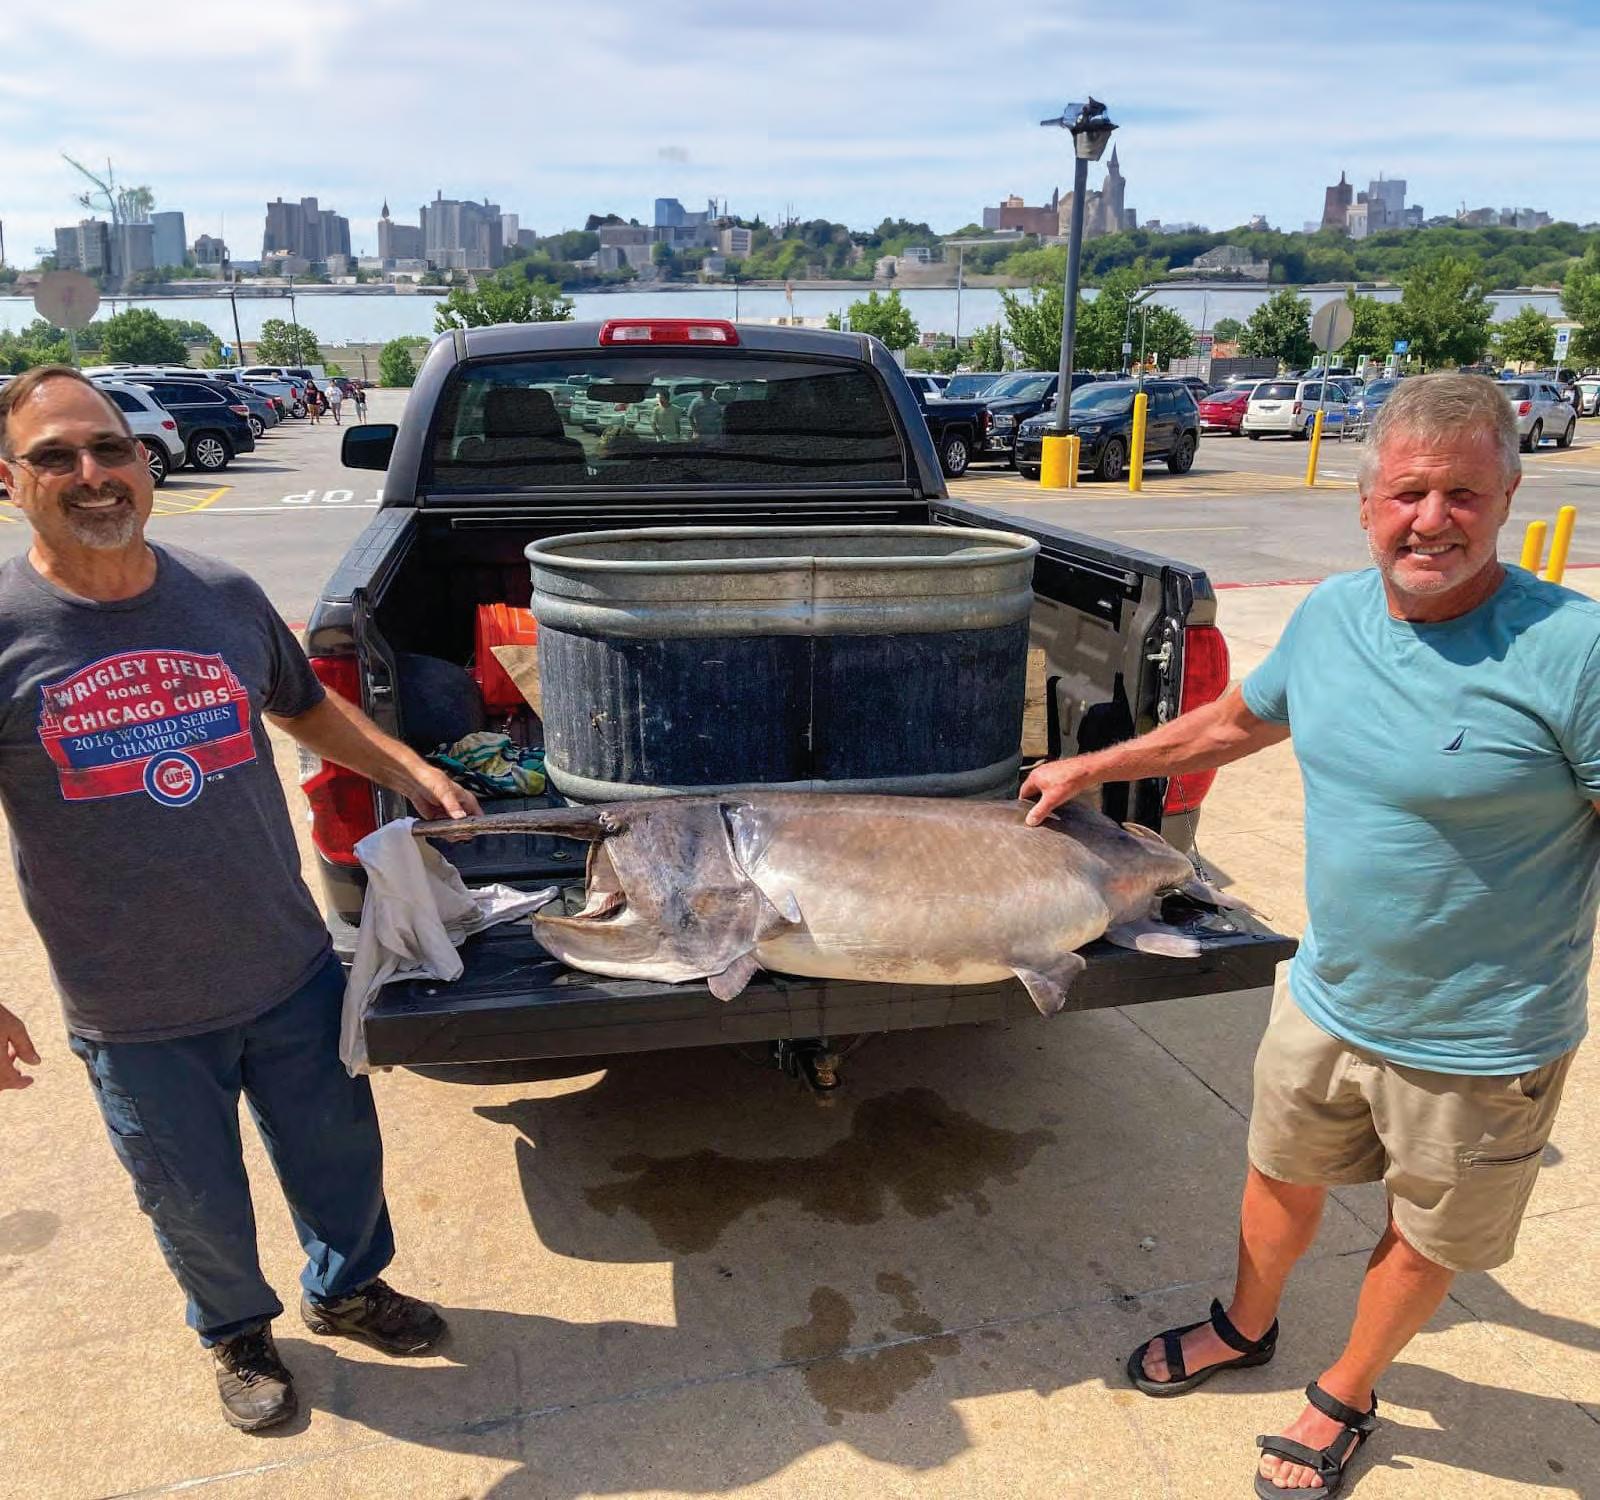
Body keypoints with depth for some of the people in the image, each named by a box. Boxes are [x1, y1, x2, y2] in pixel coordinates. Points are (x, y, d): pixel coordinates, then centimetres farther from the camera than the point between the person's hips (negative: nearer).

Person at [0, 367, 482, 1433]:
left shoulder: (226, 597, -3)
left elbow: (306, 707, 15)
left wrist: (411, 771, 4)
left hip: (295, 974, 3)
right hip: (136, 1020, -2)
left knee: (339, 1156, 21)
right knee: (198, 1205, 19)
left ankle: (347, 1287, 52)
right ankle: (237, 1333, 51)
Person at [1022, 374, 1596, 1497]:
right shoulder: (1330, 613, -5)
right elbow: (1235, 721, 11)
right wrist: (1093, 766, 16)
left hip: (1481, 1047, -4)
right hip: (1325, 1001, 5)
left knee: (1429, 1236, 21)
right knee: (1283, 1179, 25)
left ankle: (1348, 1397, 49)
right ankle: (1247, 1328, 55)